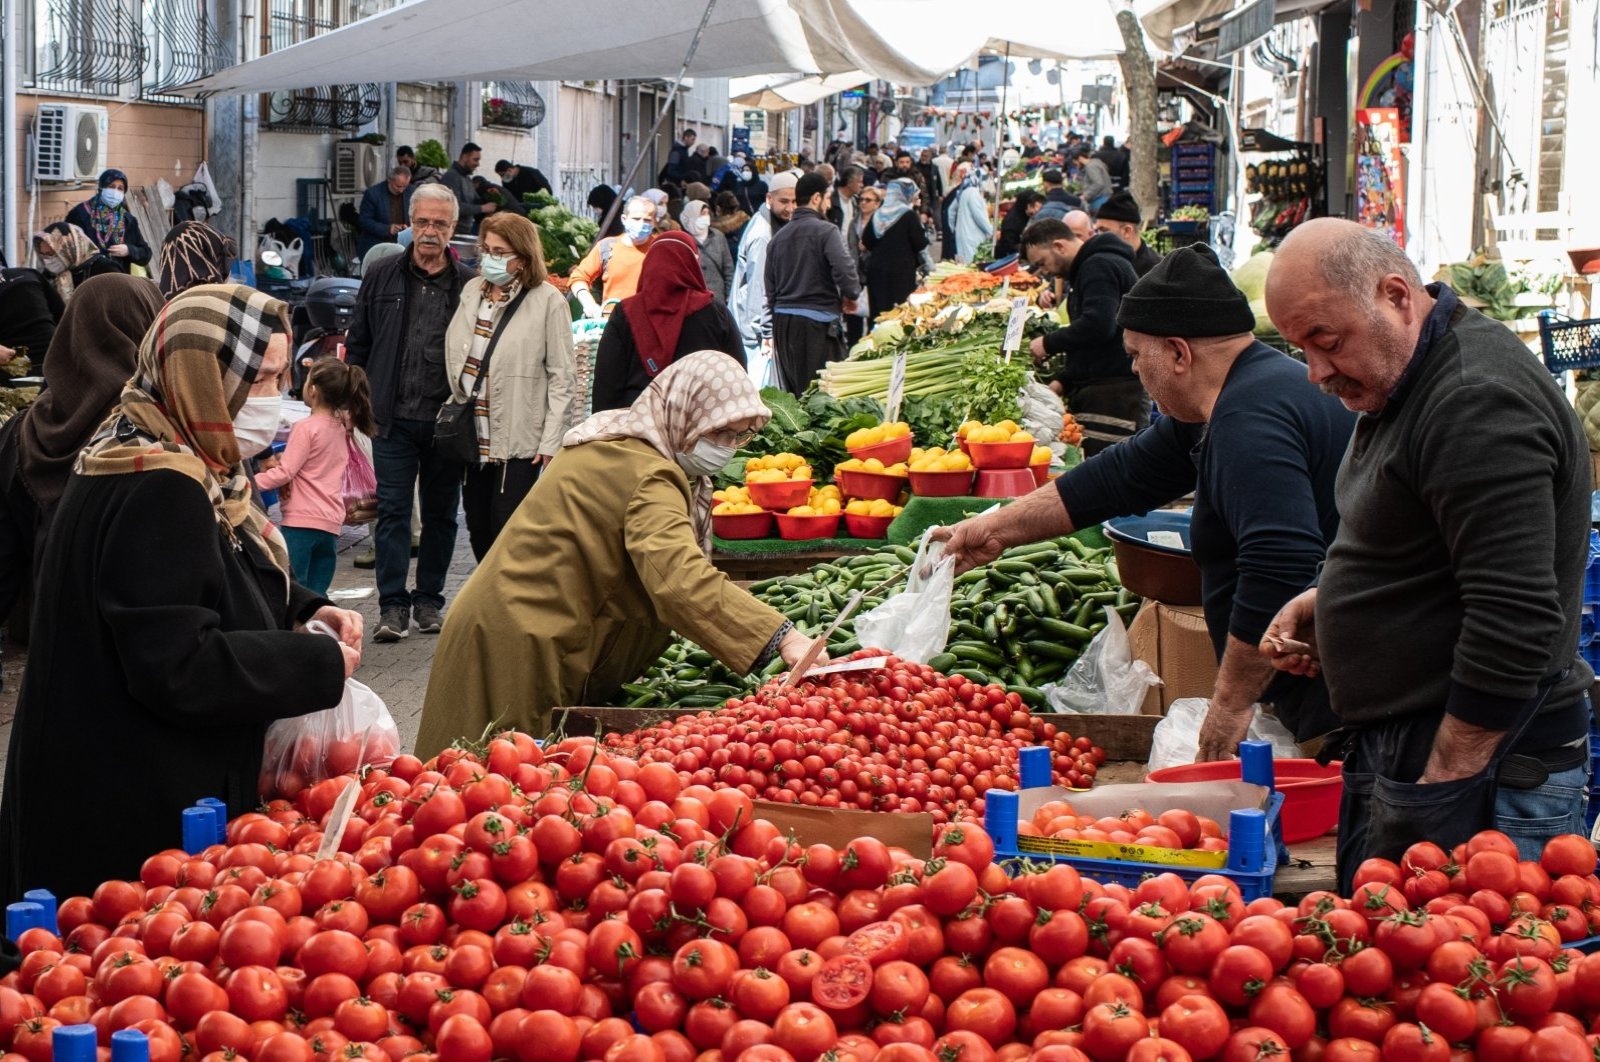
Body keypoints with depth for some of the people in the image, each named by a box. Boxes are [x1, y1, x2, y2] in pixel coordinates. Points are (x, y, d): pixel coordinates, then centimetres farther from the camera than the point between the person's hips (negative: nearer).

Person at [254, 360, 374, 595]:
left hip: (301, 522, -7)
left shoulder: (306, 427, -10)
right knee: (316, 596, 8)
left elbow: (284, 473, -14)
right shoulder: (341, 427, 13)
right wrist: (278, 464, 8)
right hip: (331, 524, 7)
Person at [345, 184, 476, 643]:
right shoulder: (382, 276, 4)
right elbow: (357, 343, 10)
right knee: (393, 510, -2)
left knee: (441, 513, 10)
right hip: (393, 417, 0)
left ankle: (429, 599, 22)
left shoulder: (468, 285, -1)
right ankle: (393, 605, 1)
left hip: (447, 420, 0)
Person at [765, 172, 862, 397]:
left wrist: (770, 332, 22)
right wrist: (850, 296, 1)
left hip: (782, 320, 7)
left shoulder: (779, 237, 13)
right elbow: (845, 270, -20)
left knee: (791, 396, 12)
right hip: (818, 322, -7)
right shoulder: (825, 231, -8)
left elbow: (770, 289, 16)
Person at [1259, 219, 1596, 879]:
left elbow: (1516, 625, -27)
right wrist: (1326, 601, 10)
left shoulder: (1479, 403, -22)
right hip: (1401, 744, 10)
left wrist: (1437, 793, -24)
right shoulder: (1400, 386, 12)